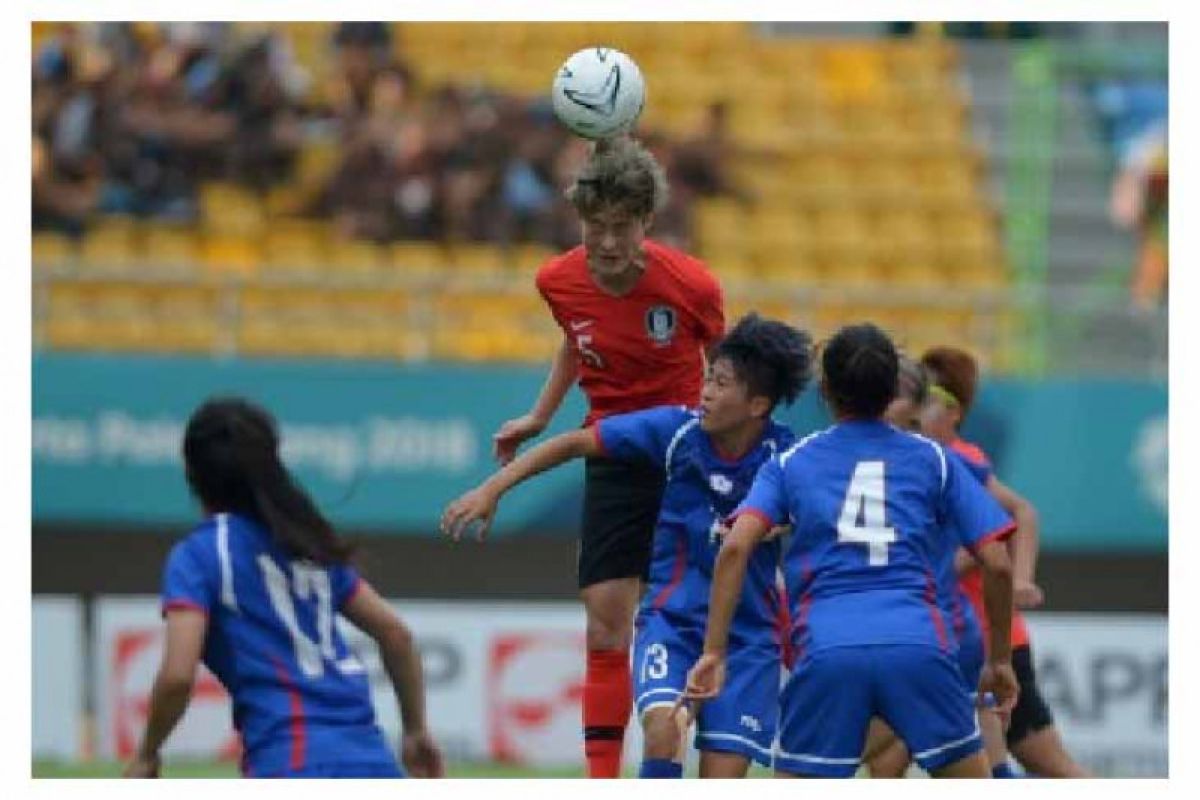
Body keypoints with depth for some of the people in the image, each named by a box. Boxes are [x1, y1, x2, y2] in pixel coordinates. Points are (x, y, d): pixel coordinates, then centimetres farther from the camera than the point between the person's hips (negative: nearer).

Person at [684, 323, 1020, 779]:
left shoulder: (790, 463, 18)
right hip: (918, 645, 0)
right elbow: (997, 565, 11)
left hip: (826, 648, 0)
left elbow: (736, 547, 1)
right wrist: (999, 660, 22)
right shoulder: (933, 460, 17)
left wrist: (713, 651, 2)